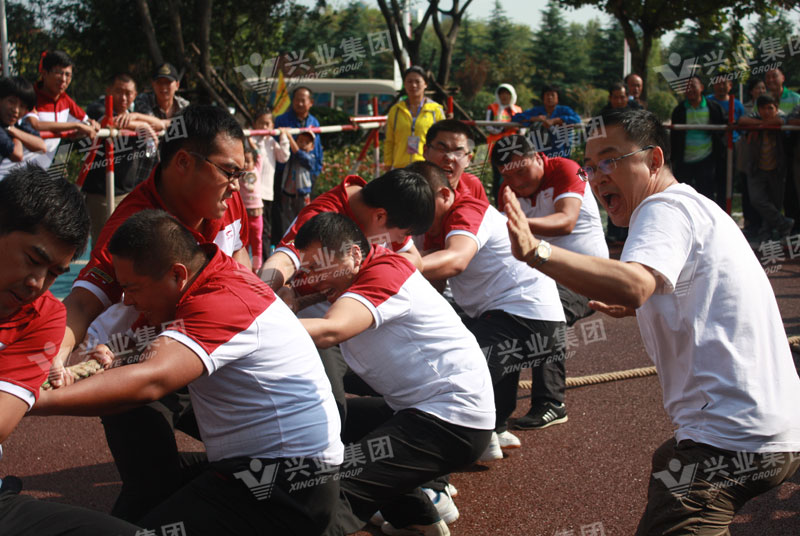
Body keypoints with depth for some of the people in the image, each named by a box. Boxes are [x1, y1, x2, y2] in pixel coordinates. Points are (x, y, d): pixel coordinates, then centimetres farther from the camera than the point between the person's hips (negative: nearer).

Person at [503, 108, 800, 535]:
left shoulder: (665, 208, -13)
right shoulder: (694, 206, 20)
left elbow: (633, 284, -35)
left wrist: (536, 252, -43)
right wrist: (639, 310, 31)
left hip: (733, 442, -12)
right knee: (664, 465, 36)